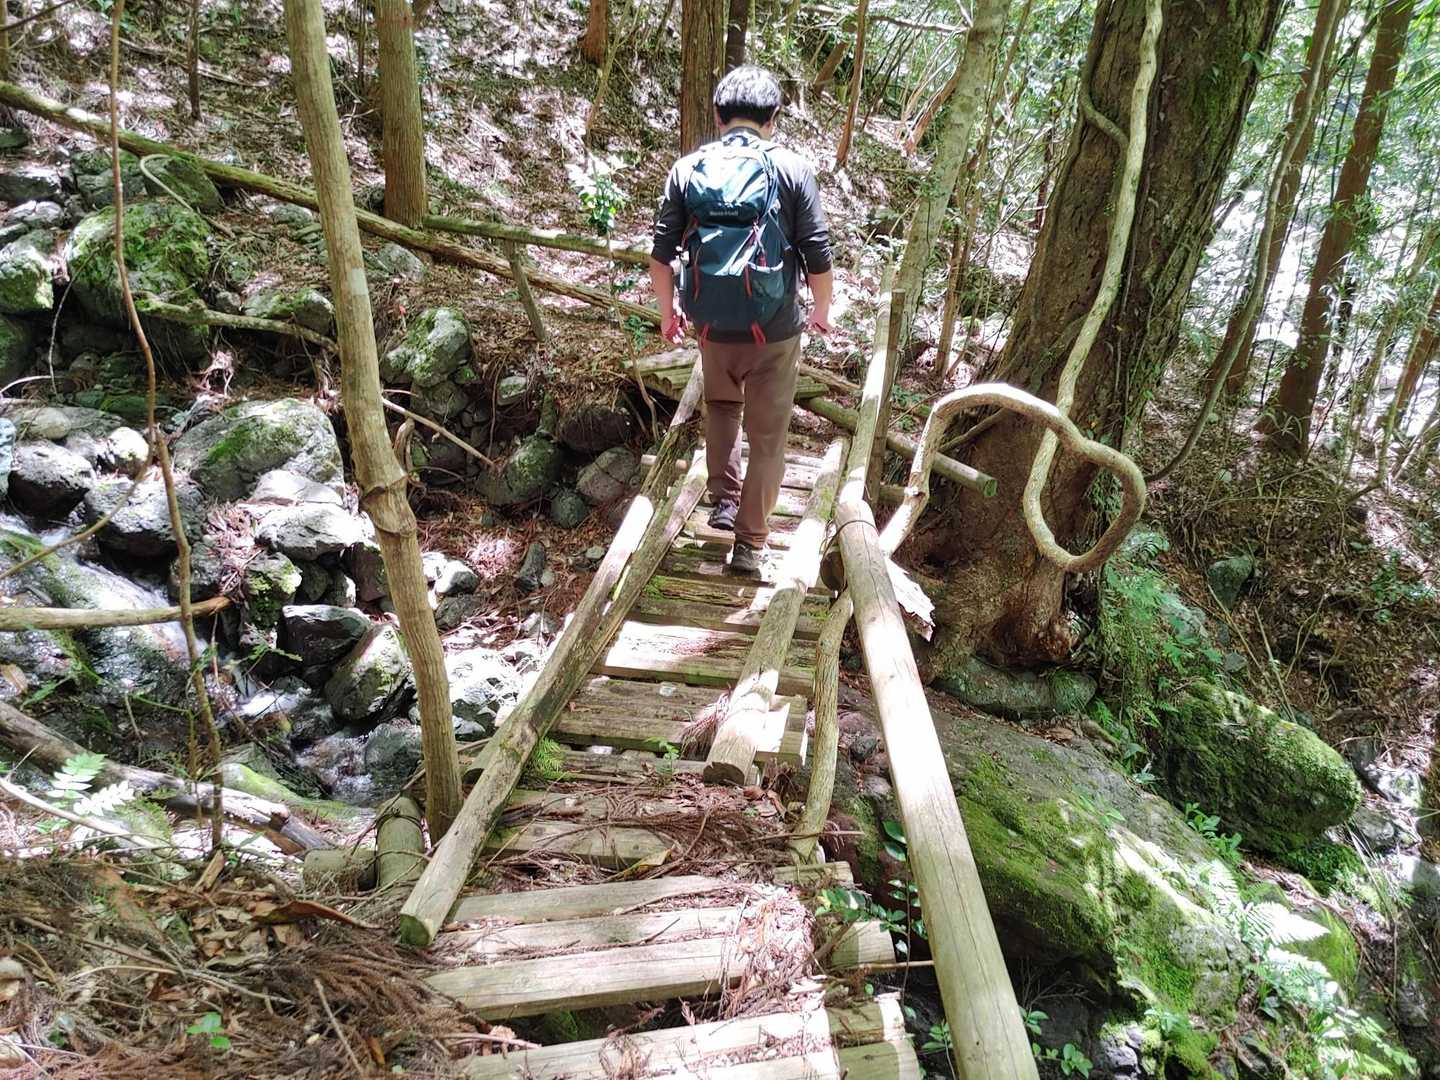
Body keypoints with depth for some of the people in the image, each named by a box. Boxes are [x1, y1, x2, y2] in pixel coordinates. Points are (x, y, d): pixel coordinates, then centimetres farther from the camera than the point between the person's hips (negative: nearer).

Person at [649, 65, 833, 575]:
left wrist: (667, 311, 19)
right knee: (767, 436, 12)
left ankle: (723, 500, 27)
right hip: (775, 329, -2)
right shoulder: (792, 170, -4)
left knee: (721, 404, 31)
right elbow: (818, 257, -5)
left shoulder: (687, 169, 1)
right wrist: (821, 311, 13)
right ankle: (750, 543, 17)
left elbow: (660, 255, 3)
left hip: (711, 324, 2)